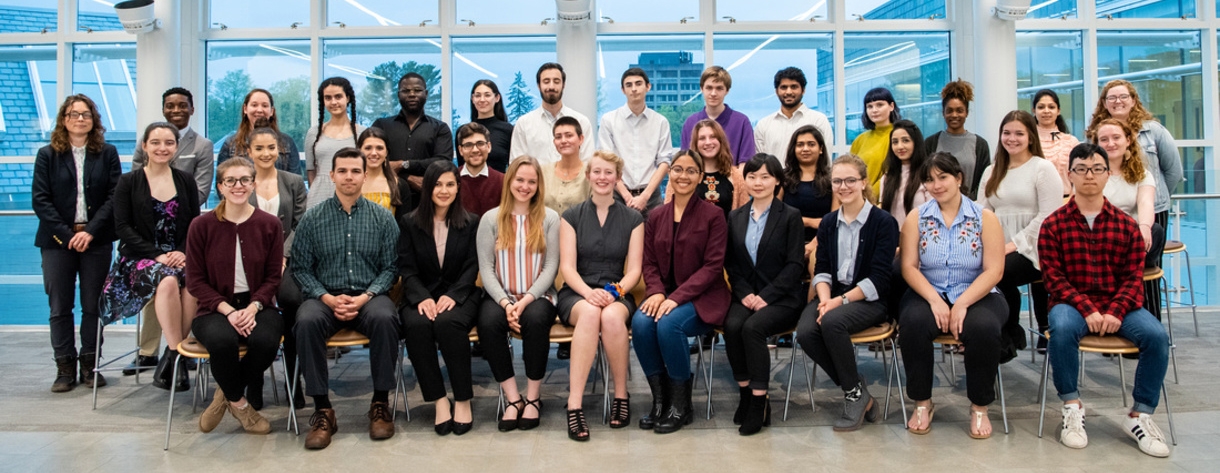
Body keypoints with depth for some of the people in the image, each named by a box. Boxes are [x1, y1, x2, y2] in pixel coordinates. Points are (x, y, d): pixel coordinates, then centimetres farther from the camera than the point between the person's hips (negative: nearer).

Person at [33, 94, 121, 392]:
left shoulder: (107, 153, 7)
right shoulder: (48, 155, 7)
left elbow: (114, 196, -1)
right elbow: (39, 200, 0)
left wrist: (91, 232, -11)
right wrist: (66, 234, -11)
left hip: (96, 241, 0)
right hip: (58, 241, 0)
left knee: (93, 306, 3)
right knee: (60, 307, 2)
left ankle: (90, 365, 13)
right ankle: (65, 368, 10)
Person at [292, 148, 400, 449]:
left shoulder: (382, 218, 7)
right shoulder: (313, 218, 7)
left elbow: (390, 267, 4)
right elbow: (300, 268, 5)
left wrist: (365, 297, -12)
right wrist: (327, 298, -11)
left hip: (369, 295, 0)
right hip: (326, 296, 1)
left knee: (385, 318, -34)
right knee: (307, 321, -32)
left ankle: (381, 403, -17)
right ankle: (322, 409, -21)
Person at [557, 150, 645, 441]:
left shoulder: (633, 219, 10)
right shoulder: (572, 216, 9)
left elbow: (634, 270, 4)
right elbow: (567, 267, 1)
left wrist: (616, 290, -17)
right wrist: (588, 292, -19)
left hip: (617, 294, 0)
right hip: (576, 293, 0)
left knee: (612, 316, -36)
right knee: (589, 313, -37)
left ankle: (621, 395, -19)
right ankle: (575, 404, -39)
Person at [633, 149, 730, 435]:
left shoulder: (713, 215, -2)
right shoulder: (656, 217, 12)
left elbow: (712, 267, -8)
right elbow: (650, 263, 11)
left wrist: (676, 297, -18)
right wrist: (656, 292, -11)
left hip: (702, 298, -4)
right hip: (665, 296, 4)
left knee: (668, 323, -32)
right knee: (640, 322, -28)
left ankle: (681, 405, -13)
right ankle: (660, 400, -12)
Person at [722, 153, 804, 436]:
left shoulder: (790, 216, 2)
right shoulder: (736, 217, 14)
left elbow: (795, 264, -5)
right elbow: (730, 263, 11)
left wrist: (766, 296, -14)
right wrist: (744, 293, -6)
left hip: (781, 299, -3)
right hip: (746, 295, 4)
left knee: (752, 328, -30)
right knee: (732, 326, -27)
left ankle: (759, 403, -21)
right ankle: (745, 393, -12)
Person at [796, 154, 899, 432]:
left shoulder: (883, 222, -3)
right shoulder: (828, 223, 14)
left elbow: (879, 279, -11)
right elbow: (822, 270, 7)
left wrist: (841, 301, -20)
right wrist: (825, 299, -14)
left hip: (870, 300, -5)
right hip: (833, 295, 5)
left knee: (831, 322, -34)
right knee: (805, 332, -26)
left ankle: (856, 393, -12)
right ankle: (855, 390, -7)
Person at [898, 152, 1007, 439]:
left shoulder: (985, 218, 3)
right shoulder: (916, 218, 7)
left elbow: (994, 271, -5)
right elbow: (909, 267, -1)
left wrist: (962, 303, -18)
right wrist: (935, 300, -17)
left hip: (976, 295, -1)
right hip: (928, 294, 1)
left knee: (984, 328, -33)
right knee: (913, 323, -32)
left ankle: (979, 408, -8)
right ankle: (923, 404, -10)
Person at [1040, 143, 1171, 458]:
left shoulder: (1126, 225, 9)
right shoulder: (1053, 225, 3)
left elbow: (1133, 277, 5)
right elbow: (1054, 278, -3)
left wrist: (1116, 311, -13)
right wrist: (1086, 309, -17)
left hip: (1118, 305, 2)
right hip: (1072, 303, -2)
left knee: (1156, 334, -25)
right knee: (1061, 328, -35)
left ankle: (1139, 416, -10)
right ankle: (1072, 407, -17)